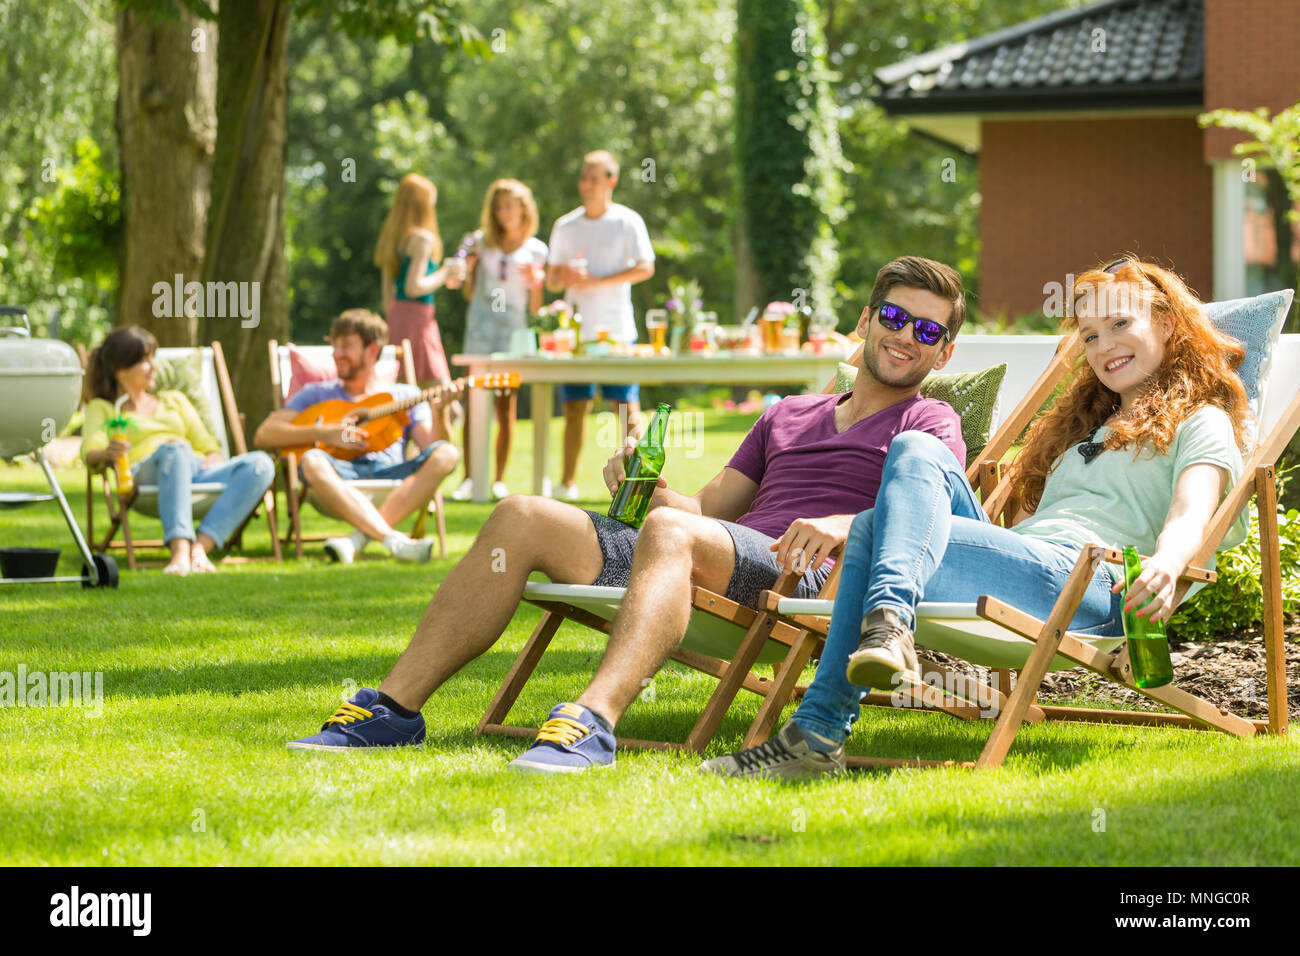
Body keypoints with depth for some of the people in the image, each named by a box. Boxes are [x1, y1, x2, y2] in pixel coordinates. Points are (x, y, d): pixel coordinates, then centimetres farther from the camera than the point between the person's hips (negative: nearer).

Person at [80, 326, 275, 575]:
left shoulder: (174, 400, 35)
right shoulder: (102, 408, 23)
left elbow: (209, 449, 26)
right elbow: (90, 451, 2)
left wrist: (213, 460, 0)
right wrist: (108, 453, -23)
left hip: (197, 471, 5)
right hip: (144, 475, -4)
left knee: (261, 464, -25)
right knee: (176, 449, -40)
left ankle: (201, 546, -42)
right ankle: (180, 550, -59)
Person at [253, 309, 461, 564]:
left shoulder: (406, 396, 24)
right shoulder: (317, 395, 23)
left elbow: (432, 446, 10)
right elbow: (263, 436, 9)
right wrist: (324, 433, -4)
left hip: (393, 479, 1)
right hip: (342, 480, -1)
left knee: (447, 455, -27)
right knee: (312, 462, -34)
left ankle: (357, 538, -39)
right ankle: (395, 542, -46)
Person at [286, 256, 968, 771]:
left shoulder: (929, 425, 16)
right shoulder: (788, 415, 36)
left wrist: (840, 526, -25)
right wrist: (651, 488, 8)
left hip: (793, 572, -6)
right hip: (715, 564, 6)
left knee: (671, 531, -38)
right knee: (524, 516, -10)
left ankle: (592, 723, -59)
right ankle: (394, 708, -16)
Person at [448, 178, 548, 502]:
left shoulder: (535, 251, 6)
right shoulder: (485, 244, 12)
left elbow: (536, 308, 6)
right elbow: (471, 294, 14)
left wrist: (535, 281, -12)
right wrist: (469, 270, -3)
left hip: (512, 329, -1)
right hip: (481, 326, 1)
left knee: (506, 406, -1)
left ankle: (499, 480, 3)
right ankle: (469, 478, -3)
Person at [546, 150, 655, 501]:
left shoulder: (628, 222, 0)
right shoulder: (565, 226, 12)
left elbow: (645, 268, -9)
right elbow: (551, 280, 15)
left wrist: (595, 281, -15)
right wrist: (563, 277, -10)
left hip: (617, 330, -3)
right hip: (576, 330, 3)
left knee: (627, 406, -6)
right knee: (575, 407, 1)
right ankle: (568, 481, 4)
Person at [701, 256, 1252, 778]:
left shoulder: (1200, 422, 13)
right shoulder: (1083, 420, 38)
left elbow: (1190, 516, -7)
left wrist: (1165, 567, -32)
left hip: (1092, 587, -7)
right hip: (1021, 565, 7)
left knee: (874, 529, -23)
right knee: (917, 450, -18)